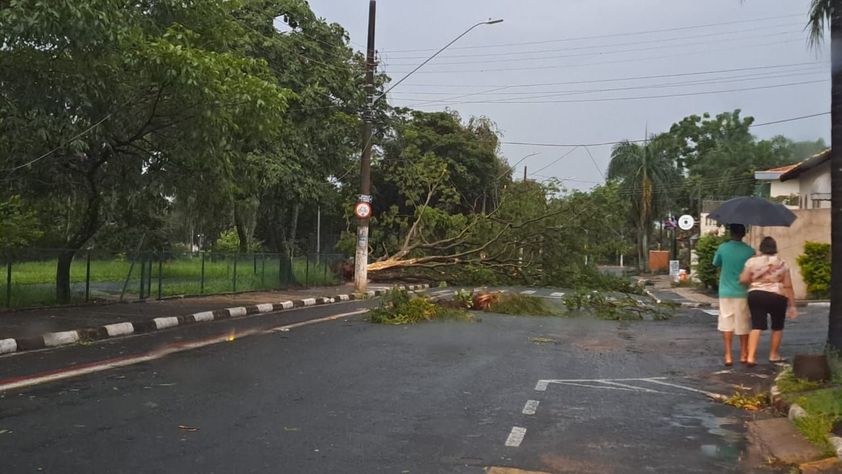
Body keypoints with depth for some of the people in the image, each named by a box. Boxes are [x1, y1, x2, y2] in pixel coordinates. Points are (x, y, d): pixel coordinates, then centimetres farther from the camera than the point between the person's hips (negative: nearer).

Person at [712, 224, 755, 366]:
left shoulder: (723, 248, -5)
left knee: (726, 324, 5)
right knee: (743, 325, 10)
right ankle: (744, 355, 19)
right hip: (743, 292, 0)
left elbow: (716, 264, 9)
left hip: (726, 292, 0)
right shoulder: (749, 251, -6)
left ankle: (728, 356, 1)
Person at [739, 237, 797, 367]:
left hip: (755, 295, 1)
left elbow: (743, 280, -6)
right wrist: (792, 304, 3)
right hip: (776, 297, -1)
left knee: (756, 326, 0)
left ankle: (751, 357, -10)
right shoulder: (782, 263, 1)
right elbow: (788, 286, -1)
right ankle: (774, 355, 26)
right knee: (777, 327, 17)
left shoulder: (752, 261, 0)